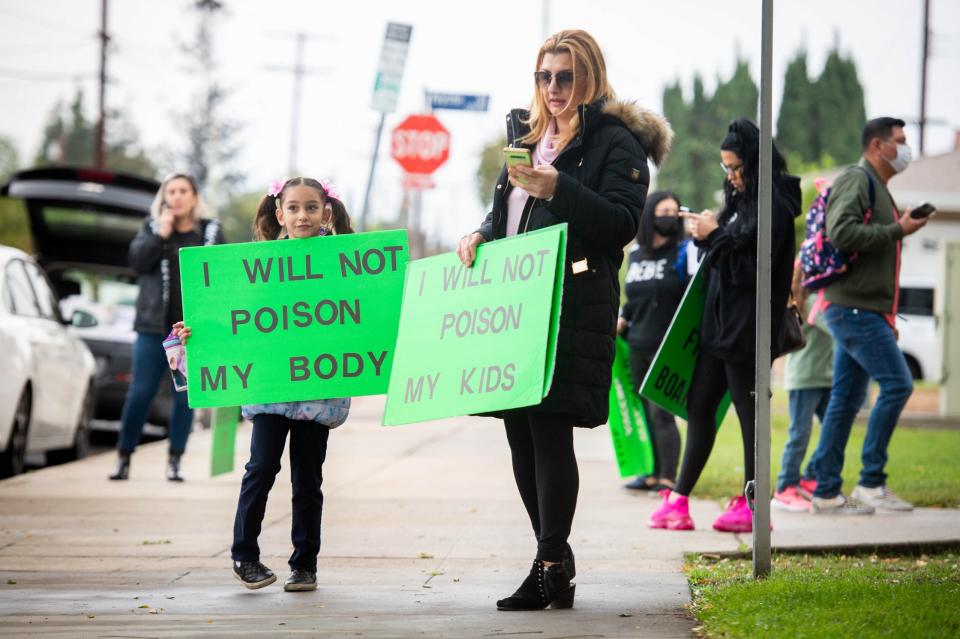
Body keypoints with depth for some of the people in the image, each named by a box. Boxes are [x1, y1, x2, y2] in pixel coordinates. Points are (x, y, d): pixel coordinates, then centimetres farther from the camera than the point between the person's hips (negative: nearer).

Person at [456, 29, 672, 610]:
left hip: (572, 304, -8)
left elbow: (622, 224, -12)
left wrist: (556, 189, -20)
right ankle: (556, 559, 15)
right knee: (521, 432, 6)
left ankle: (551, 569, -9)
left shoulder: (616, 143, -2)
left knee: (549, 428, -12)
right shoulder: (527, 135, 22)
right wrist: (482, 235, 9)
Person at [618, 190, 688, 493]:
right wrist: (623, 319, 13)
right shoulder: (635, 253, 13)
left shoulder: (682, 253, -4)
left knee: (661, 412, -10)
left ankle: (669, 478, -5)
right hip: (638, 346, 6)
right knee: (645, 412, 7)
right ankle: (653, 473, 13)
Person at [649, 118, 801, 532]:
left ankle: (753, 506, 4)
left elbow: (751, 268, -18)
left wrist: (715, 236, -13)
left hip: (747, 330, -10)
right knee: (699, 407, 10)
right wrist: (709, 235, 5)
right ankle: (678, 500, 14)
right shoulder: (741, 199, 15)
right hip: (719, 324, 10)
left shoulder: (773, 206, -14)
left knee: (749, 413, -3)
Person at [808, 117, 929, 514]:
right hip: (854, 307, -10)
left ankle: (826, 492, 10)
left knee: (846, 400, 8)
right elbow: (841, 232, -23)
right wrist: (898, 231, -17)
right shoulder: (856, 180, -8)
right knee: (897, 384, -13)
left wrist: (888, 318, 21)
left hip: (862, 310, 10)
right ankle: (871, 482, -11)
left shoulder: (877, 188, 23)